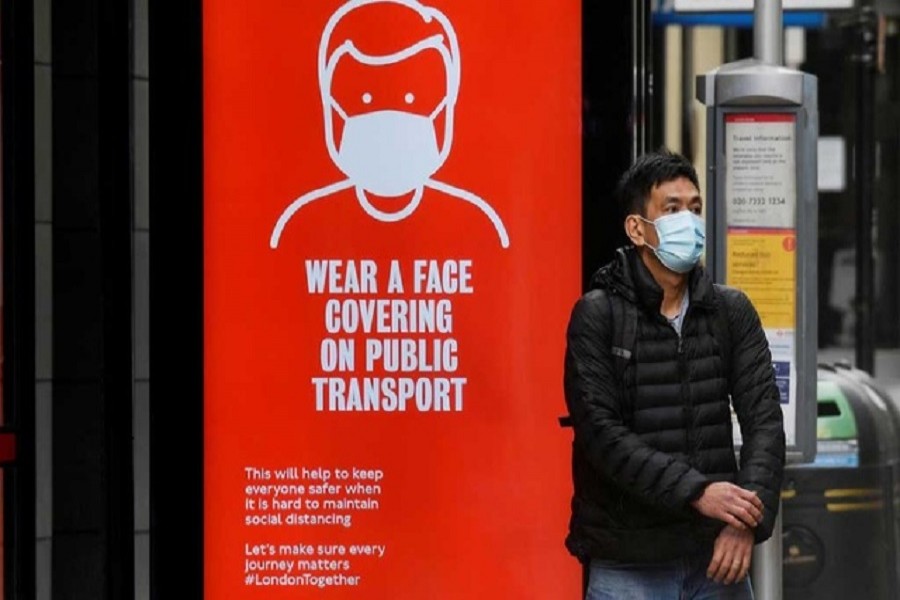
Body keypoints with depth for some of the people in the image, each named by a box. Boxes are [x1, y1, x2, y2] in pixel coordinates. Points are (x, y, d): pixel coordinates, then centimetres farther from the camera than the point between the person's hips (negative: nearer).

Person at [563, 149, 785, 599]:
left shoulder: (732, 312, 7)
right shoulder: (597, 316, -4)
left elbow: (764, 419, 0)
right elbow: (600, 431, -12)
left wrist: (748, 521, -14)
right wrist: (695, 492, -20)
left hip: (717, 556, 3)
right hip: (628, 564, -3)